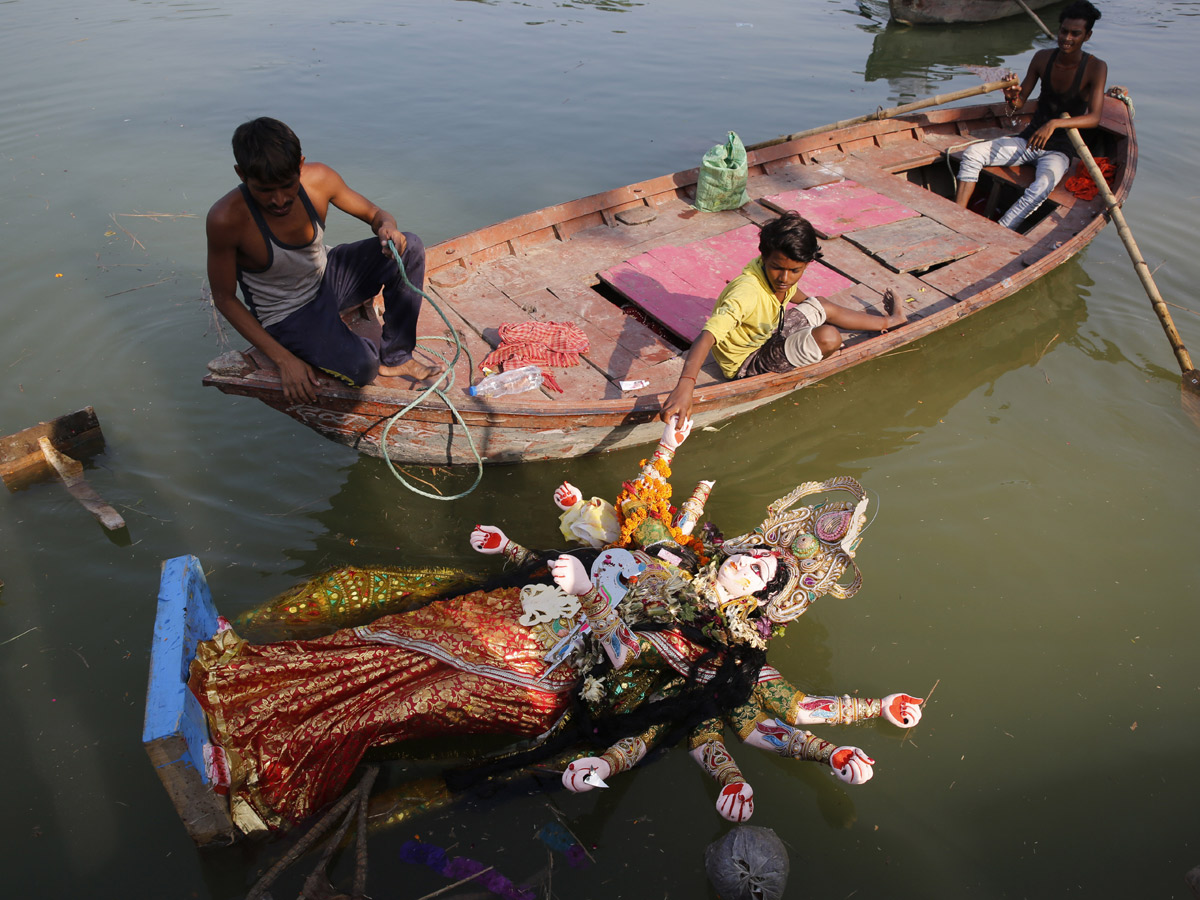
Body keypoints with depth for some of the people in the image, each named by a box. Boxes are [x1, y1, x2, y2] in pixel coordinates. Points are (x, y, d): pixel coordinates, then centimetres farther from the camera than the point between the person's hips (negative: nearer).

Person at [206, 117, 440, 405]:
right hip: (286, 315, -5)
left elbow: (375, 213, -2)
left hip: (327, 277, 5)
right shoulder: (225, 219, -29)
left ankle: (394, 357, -3)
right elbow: (224, 298, -17)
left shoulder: (318, 178, -18)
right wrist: (283, 359, -22)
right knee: (361, 368, -31)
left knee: (410, 246, -14)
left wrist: (387, 227, -29)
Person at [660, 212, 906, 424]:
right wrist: (685, 385, -66)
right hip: (747, 361, -8)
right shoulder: (746, 293, -40)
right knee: (829, 337, -20)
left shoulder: (776, 272, -14)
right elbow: (707, 337, -51)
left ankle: (887, 321, 44)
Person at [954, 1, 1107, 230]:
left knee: (1042, 185, -38)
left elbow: (1094, 118, -21)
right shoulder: (1043, 58, 1)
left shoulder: (1096, 68, -11)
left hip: (1058, 151, -4)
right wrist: (1012, 99, -18)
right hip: (1028, 140, 5)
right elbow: (1019, 103, 7)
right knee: (972, 154, -19)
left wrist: (1055, 123, -37)